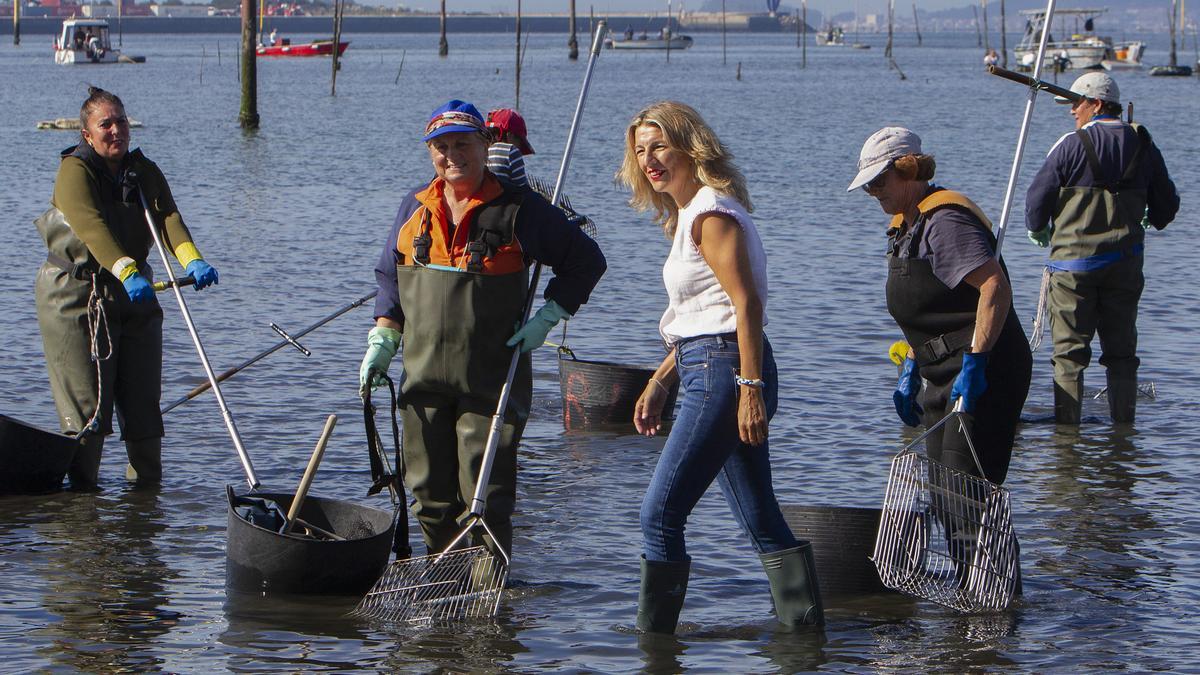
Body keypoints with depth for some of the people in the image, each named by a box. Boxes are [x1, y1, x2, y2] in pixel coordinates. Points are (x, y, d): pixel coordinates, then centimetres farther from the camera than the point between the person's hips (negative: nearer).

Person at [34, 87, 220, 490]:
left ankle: (148, 486, 18)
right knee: (86, 403, -7)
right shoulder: (75, 171, -11)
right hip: (76, 297, -6)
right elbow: (93, 228, -27)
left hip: (134, 295, 6)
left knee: (142, 400, 7)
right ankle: (82, 488, 1)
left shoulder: (145, 173, 8)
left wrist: (192, 260, -30)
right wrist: (127, 272, -43)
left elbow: (168, 218, -10)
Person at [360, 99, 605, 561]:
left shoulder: (519, 209, -3)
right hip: (424, 379, 5)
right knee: (430, 493, 9)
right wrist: (382, 340, 8)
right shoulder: (415, 207, 11)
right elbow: (389, 275, 20)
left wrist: (547, 318, -5)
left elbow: (586, 260, 3)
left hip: (491, 380, -5)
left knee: (484, 498, -8)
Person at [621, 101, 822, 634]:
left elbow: (746, 304, -19)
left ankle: (652, 640, -4)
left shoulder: (711, 214, -12)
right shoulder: (690, 214, 18)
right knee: (762, 523, 10)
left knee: (660, 514, -8)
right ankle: (805, 630, 12)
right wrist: (660, 383, 20)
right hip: (707, 370, 10)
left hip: (723, 370, -10)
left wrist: (750, 389, -24)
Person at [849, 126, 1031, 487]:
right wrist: (910, 372, 22)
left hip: (985, 376, -11)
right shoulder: (905, 225, 16)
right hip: (942, 377, 11)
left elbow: (996, 287, -27)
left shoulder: (944, 220, -17)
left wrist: (974, 363, -29)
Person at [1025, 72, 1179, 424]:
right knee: (1121, 349, 11)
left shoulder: (1071, 145, -9)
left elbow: (1037, 197, -6)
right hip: (1125, 263, 4)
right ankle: (1123, 421, 10)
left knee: (1069, 349, 0)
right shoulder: (1142, 144, 5)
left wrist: (1037, 230, 15)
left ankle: (1067, 422, -4)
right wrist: (1151, 223, 34)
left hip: (1074, 260, -4)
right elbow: (1167, 204, 12)